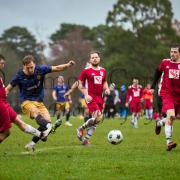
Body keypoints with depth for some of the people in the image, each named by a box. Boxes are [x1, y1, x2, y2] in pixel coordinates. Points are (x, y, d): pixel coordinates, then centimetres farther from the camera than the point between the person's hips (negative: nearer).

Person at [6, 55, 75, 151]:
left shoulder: (40, 69, -4)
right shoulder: (19, 76, -8)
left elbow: (57, 68, 0)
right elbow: (8, 88, 2)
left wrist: (68, 65, -16)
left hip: (39, 102, 4)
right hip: (26, 102, -4)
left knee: (47, 120, -14)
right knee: (35, 111, -36)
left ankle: (32, 143, -2)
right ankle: (48, 126, -65)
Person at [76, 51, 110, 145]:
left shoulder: (103, 71, 13)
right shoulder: (86, 71, -3)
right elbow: (80, 85, 0)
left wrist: (107, 89, 4)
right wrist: (86, 94, -13)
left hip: (100, 97, 6)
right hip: (91, 97, -6)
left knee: (95, 121, 5)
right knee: (98, 117, -22)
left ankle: (86, 139, 16)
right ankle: (81, 128, -1)